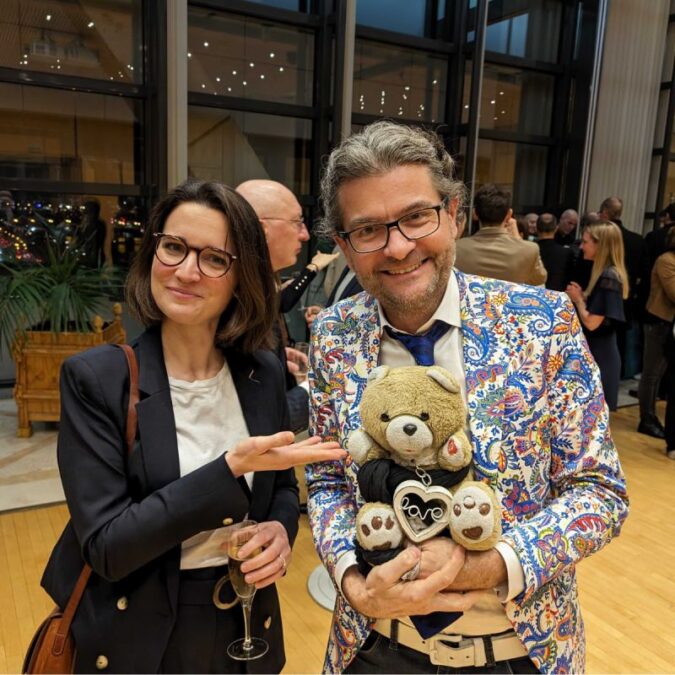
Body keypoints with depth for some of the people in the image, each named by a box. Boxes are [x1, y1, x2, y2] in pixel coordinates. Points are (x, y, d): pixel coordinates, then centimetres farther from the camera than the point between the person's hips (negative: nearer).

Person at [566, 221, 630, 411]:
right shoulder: (606, 274, 11)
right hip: (596, 353, 9)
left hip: (599, 357, -9)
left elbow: (591, 323, -21)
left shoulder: (608, 278, -19)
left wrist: (578, 299, -7)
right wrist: (582, 296, 2)